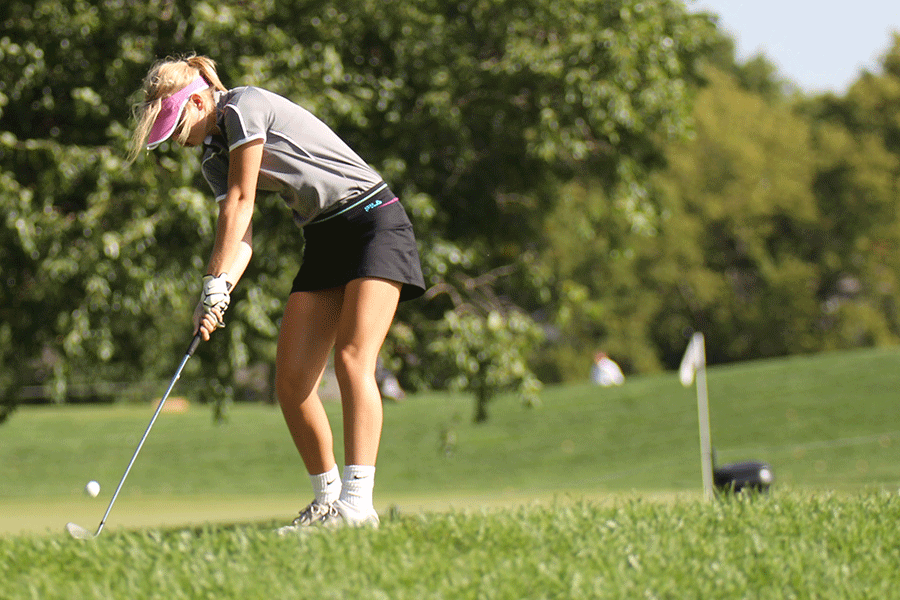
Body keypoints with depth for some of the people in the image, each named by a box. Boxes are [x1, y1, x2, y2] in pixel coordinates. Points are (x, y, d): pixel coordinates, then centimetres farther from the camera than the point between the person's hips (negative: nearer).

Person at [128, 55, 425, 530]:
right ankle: (327, 498, 7)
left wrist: (214, 282, -17)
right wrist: (219, 295, -18)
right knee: (291, 377, -2)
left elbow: (240, 203, -16)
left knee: (352, 357, -22)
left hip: (373, 219, -8)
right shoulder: (214, 159, 11)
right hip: (323, 239, 8)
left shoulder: (244, 107, -12)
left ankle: (358, 500, -30)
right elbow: (240, 236, -1)